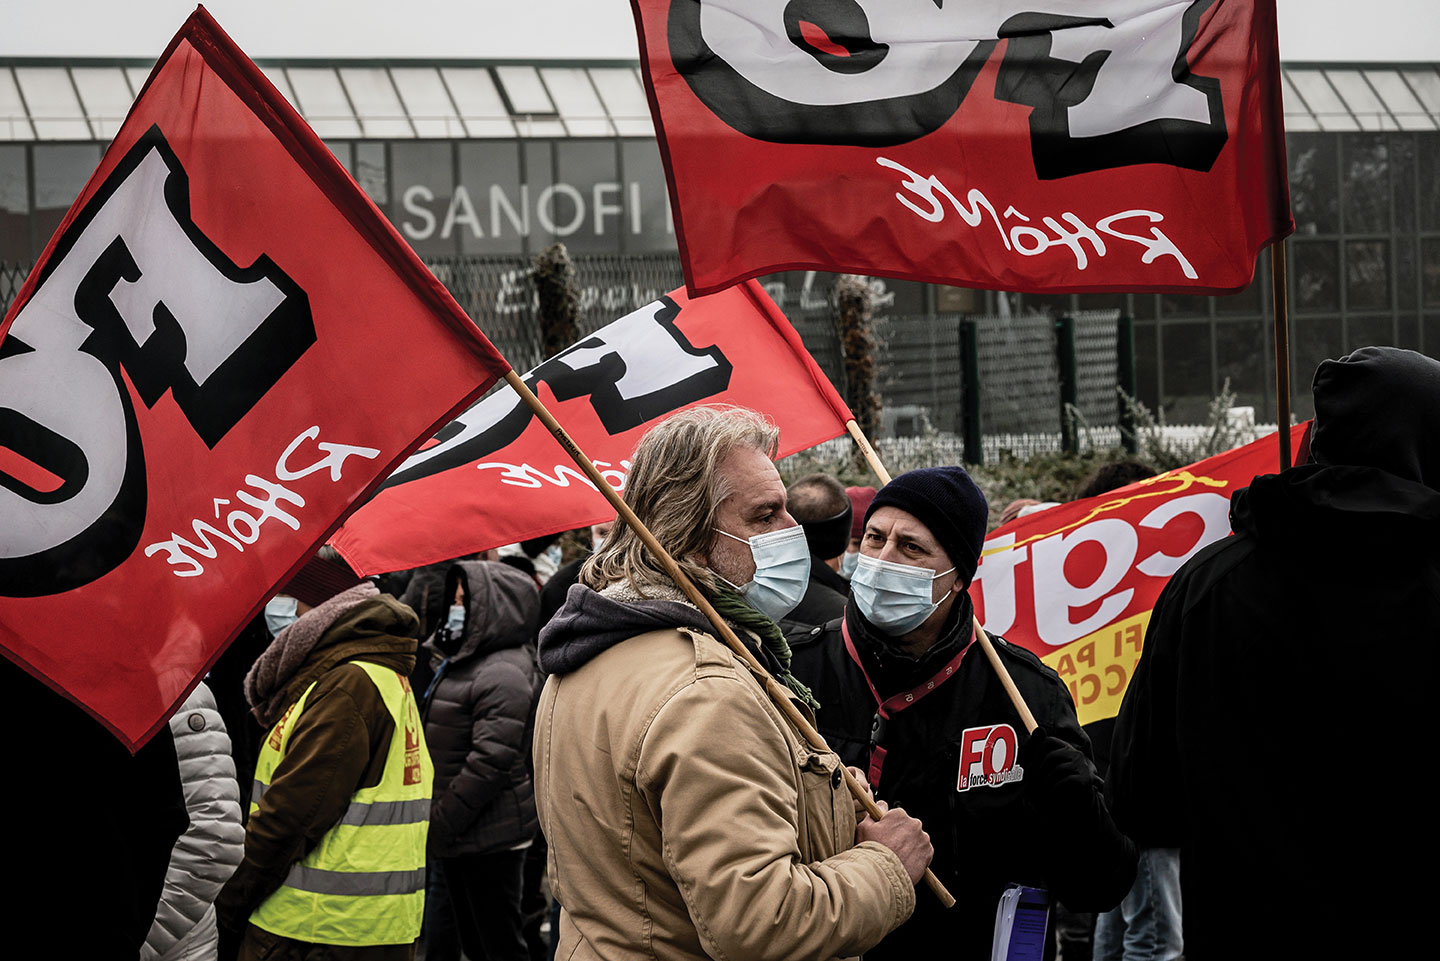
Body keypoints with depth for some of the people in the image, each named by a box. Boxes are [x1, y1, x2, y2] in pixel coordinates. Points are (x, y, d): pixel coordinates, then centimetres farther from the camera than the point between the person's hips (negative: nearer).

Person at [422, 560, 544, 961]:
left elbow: (491, 760, -25)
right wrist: (438, 819, 16)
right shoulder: (462, 663, 14)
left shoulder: (503, 673, -19)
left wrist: (440, 822, -21)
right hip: (460, 837, 10)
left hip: (490, 840, -10)